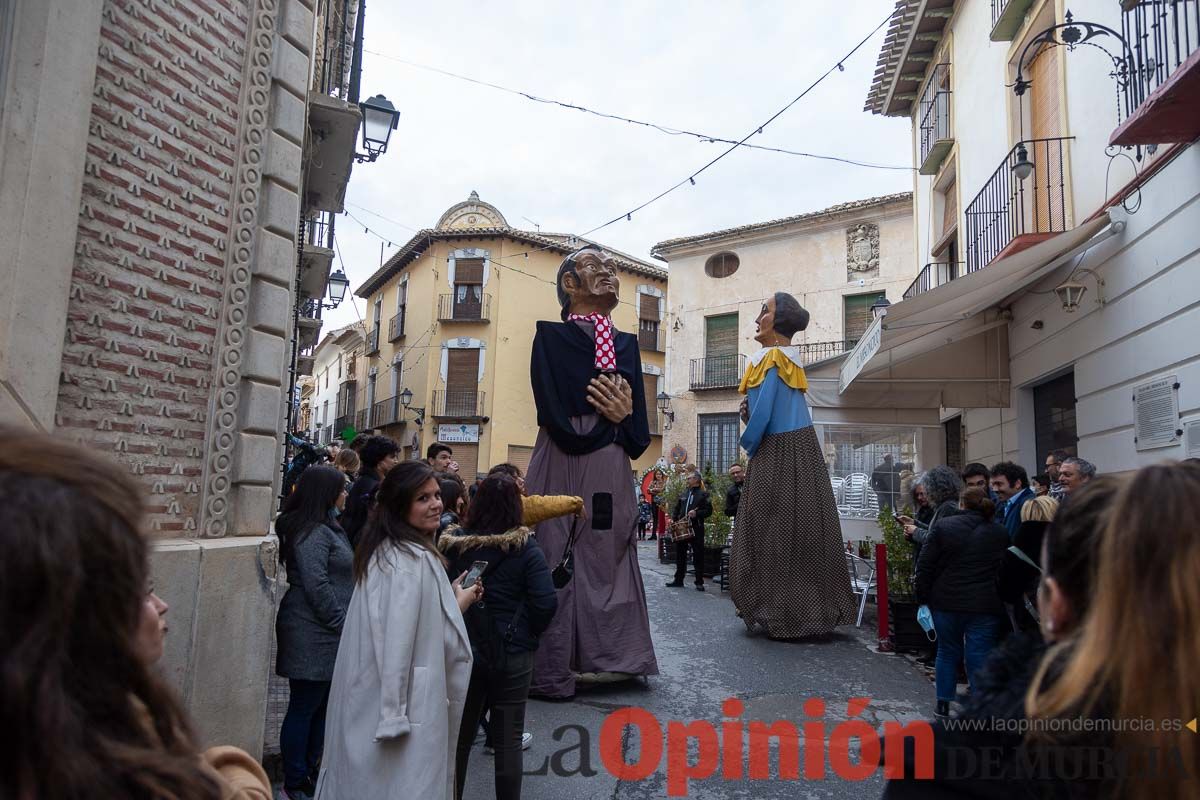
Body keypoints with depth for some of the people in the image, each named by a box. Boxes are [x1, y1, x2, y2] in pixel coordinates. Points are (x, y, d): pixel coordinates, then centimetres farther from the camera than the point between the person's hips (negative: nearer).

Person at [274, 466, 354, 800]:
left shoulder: (327, 527, 16)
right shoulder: (312, 532, -16)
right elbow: (317, 587, -21)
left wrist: (343, 624, 15)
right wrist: (342, 623, -13)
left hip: (326, 635, 10)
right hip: (312, 635, -10)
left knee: (321, 707, 16)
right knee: (303, 708, 1)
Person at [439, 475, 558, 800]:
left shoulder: (451, 543, -6)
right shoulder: (525, 549, -13)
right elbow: (546, 604, -16)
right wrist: (528, 632, 2)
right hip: (512, 654, -2)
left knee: (459, 735, 18)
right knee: (508, 739, 10)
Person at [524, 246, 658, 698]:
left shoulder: (626, 344, 13)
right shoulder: (551, 337, -1)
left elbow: (639, 435, 8)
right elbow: (561, 426, -13)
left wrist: (622, 415, -10)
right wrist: (611, 418, -4)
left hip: (612, 475, 4)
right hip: (563, 471, -4)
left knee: (609, 563, 8)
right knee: (558, 568, 0)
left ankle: (608, 659, 17)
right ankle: (554, 672, 10)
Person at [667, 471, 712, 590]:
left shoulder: (703, 495, 1)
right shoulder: (683, 495, 17)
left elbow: (708, 511, -6)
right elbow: (676, 510, 18)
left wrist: (696, 513, -19)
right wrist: (674, 520, 2)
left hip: (696, 529, -5)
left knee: (698, 556, -2)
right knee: (680, 555, 9)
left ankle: (699, 582, 4)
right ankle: (678, 580, 17)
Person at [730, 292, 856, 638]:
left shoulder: (769, 359, -13)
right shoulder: (790, 359, 15)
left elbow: (761, 416, -18)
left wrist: (748, 446, 0)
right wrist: (749, 412, 6)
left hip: (777, 459, -9)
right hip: (802, 451, 9)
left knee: (775, 535, -2)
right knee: (803, 533, 11)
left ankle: (782, 618, 4)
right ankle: (812, 610, 18)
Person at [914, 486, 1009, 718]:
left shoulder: (943, 526, -3)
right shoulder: (1000, 534, 4)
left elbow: (925, 565, -3)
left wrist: (923, 595, 4)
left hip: (946, 602, 0)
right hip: (985, 605, 0)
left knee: (947, 652, 14)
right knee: (980, 657, 3)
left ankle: (943, 705, 22)